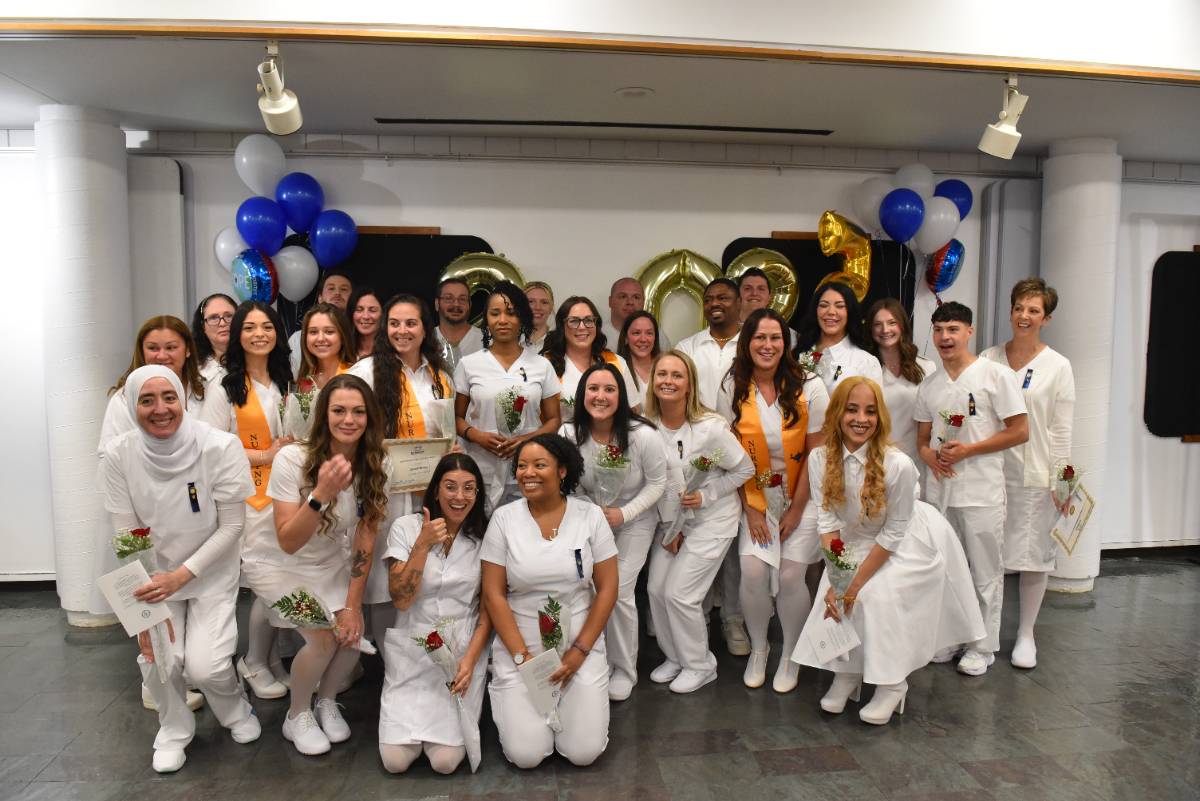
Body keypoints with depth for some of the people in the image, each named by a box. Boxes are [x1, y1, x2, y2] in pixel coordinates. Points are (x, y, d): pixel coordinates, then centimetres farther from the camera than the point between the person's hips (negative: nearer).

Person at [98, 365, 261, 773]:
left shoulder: (221, 447, -20)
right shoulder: (117, 456, -13)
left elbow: (231, 526, -14)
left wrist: (182, 575, -22)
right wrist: (147, 607, -14)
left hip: (211, 574, -2)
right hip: (153, 575, 2)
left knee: (205, 667, -14)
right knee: (158, 659, -14)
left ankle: (235, 710, 23)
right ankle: (174, 728, 20)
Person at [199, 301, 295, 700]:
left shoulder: (284, 384, 14)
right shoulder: (225, 388, -3)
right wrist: (265, 456, -13)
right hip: (250, 497, -5)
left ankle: (271, 659, 24)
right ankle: (254, 665, 17)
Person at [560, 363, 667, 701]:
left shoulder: (643, 435, -25)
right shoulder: (569, 434, -17)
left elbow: (657, 482, -11)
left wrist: (624, 514, -20)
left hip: (635, 518, -2)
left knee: (619, 591, -9)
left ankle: (625, 671, 14)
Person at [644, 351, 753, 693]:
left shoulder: (711, 428, -21)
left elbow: (745, 469, -9)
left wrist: (705, 495, -16)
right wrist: (667, 528, -1)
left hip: (711, 518, -5)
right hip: (670, 518, 5)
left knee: (679, 593, -6)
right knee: (656, 588, 3)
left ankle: (700, 665, 19)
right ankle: (674, 657, 29)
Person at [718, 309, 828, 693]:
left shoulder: (809, 387, -9)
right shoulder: (732, 389, -5)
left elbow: (816, 452, -7)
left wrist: (796, 509, -7)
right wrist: (749, 509, -5)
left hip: (802, 496, -1)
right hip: (755, 497, 1)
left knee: (791, 575, -9)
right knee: (753, 570, -13)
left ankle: (790, 656, 17)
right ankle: (758, 648, 14)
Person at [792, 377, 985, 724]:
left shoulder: (898, 465, -30)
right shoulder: (820, 459, -18)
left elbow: (893, 532, -21)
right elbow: (828, 522, -15)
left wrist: (856, 584, -21)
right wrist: (837, 582, -24)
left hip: (909, 542, -4)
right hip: (857, 541, 4)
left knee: (878, 595, -21)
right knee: (836, 593, -15)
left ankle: (892, 684, 0)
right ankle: (846, 673, 7)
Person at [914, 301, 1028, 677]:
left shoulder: (995, 375, -6)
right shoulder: (928, 386, 9)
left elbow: (1020, 432, -8)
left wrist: (967, 450, -15)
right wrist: (930, 456, -8)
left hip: (981, 492, -5)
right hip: (939, 489, 5)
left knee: (984, 572, 6)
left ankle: (982, 647, 20)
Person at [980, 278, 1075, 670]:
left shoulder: (1057, 366, -1)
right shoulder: (988, 359, 5)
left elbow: (1061, 430, -2)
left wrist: (1061, 481, -6)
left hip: (1035, 474, -2)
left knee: (1033, 553, 5)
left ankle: (1026, 633, 21)